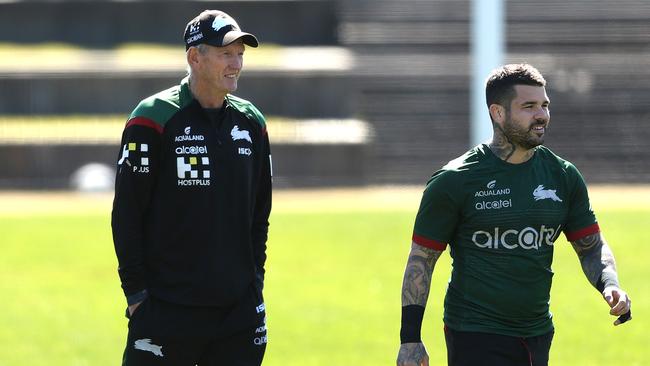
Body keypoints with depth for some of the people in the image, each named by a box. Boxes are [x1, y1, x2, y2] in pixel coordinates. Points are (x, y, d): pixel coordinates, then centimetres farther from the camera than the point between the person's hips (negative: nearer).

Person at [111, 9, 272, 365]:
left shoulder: (251, 122, 12)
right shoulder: (153, 118, -6)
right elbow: (126, 212, -6)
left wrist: (254, 278, 11)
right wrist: (136, 291, -10)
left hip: (239, 309, 5)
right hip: (166, 307, -5)